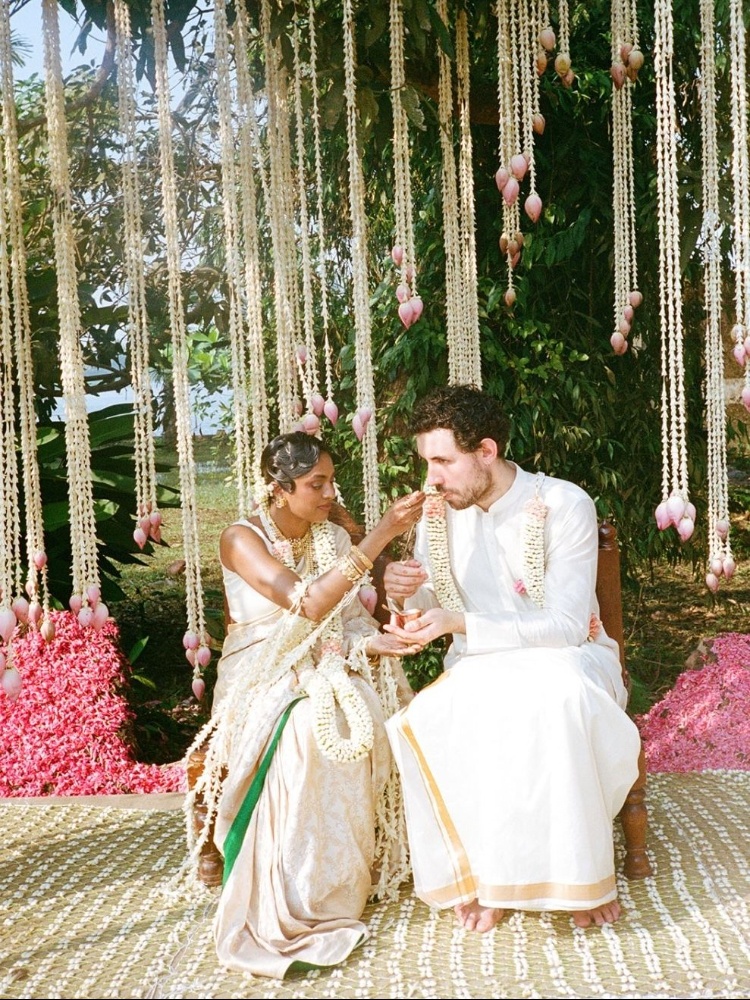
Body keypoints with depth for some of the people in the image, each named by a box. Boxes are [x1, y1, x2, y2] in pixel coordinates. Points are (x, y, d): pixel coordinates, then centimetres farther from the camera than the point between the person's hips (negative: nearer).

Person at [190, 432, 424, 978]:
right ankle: (291, 907, -25)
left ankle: (339, 885, -14)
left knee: (360, 723, -29)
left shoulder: (335, 538, 6)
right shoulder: (243, 539, -11)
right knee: (308, 729, -36)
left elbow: (347, 621, 1)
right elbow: (310, 604, -25)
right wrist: (382, 534, -29)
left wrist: (376, 641, -23)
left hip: (329, 672, 4)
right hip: (267, 682, -4)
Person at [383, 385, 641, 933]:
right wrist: (404, 590, -16)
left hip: (566, 655, -3)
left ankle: (583, 874, -19)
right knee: (432, 718, -31)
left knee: (558, 696, -39)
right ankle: (484, 872, -13)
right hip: (482, 665, 3)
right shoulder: (439, 508, -1)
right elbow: (431, 597, 10)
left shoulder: (566, 506, -15)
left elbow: (565, 626, -20)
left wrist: (459, 623, -30)